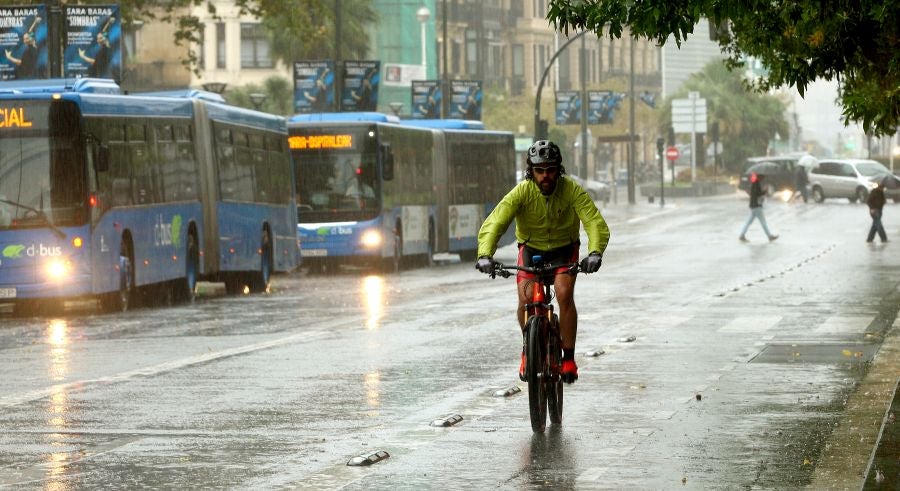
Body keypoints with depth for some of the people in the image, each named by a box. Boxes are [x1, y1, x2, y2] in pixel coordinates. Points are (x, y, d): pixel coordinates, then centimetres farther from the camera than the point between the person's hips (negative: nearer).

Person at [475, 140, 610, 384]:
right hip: (531, 248, 1)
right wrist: (485, 255, -52)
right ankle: (528, 347, 11)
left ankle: (569, 358, -10)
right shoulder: (522, 192, -25)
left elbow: (596, 223, -32)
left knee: (564, 294, -25)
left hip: (564, 249, 0)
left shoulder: (572, 190, -24)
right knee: (525, 299, -20)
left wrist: (595, 252, -52)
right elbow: (494, 223, -34)